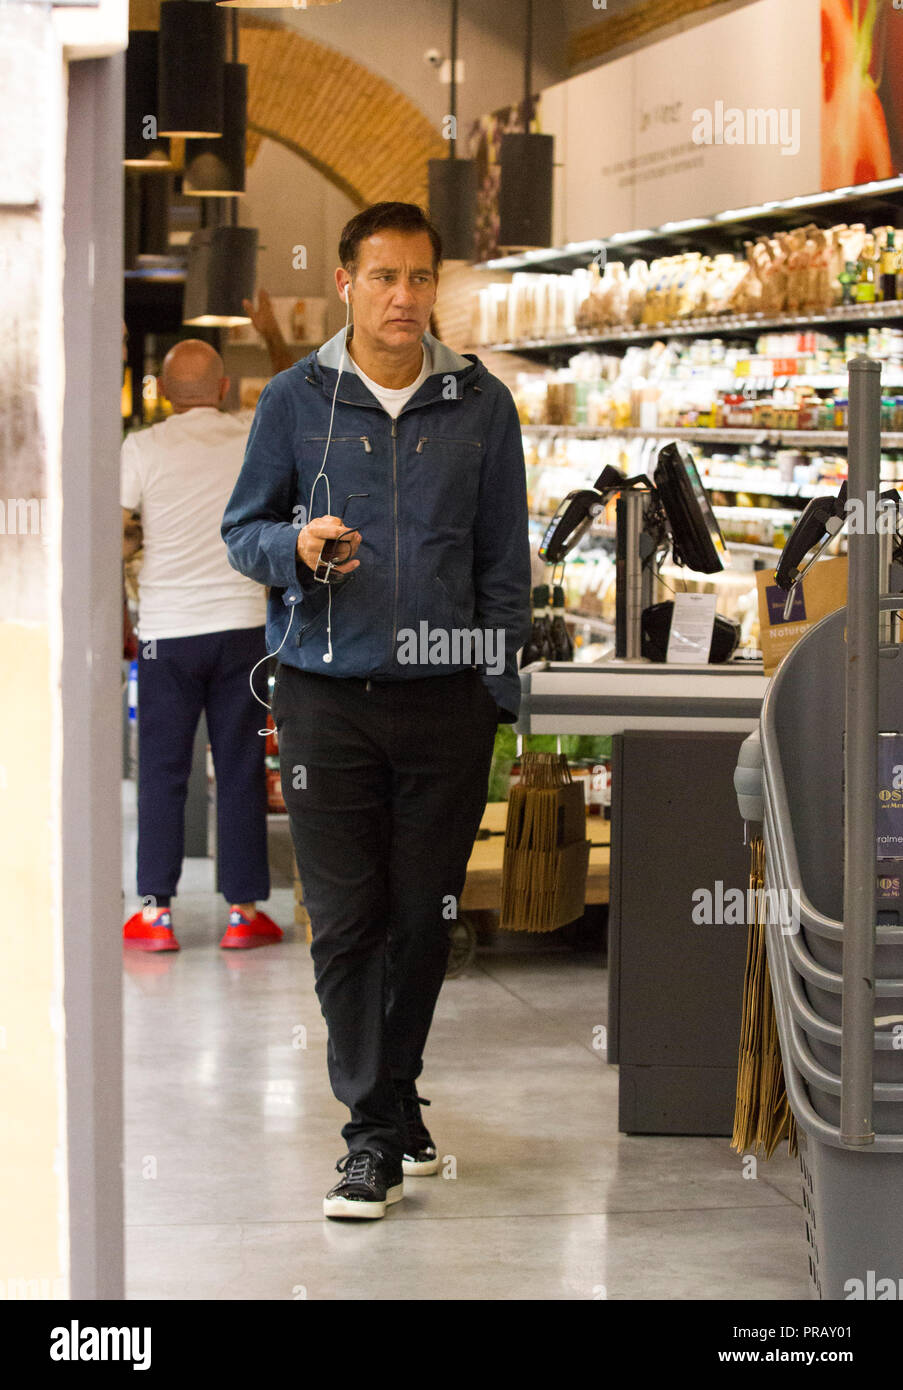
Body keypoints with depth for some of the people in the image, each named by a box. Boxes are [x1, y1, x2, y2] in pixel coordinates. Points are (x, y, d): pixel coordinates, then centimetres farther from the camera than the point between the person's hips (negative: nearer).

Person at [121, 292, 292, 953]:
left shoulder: (143, 447, -5)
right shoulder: (253, 435, 2)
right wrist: (274, 336, 35)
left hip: (167, 632, -1)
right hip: (241, 625, 1)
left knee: (163, 774, 4)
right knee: (241, 771, 6)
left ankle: (157, 911, 4)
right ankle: (245, 910, 8)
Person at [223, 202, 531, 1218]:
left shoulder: (481, 406, 6)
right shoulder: (296, 402, 3)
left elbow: (505, 562, 10)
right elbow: (241, 530, 9)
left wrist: (500, 693, 5)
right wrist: (297, 547, -13)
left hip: (446, 697, 1)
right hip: (327, 696, -1)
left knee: (424, 916, 8)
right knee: (346, 921, -3)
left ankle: (394, 1091, 26)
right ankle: (374, 1129, 2)